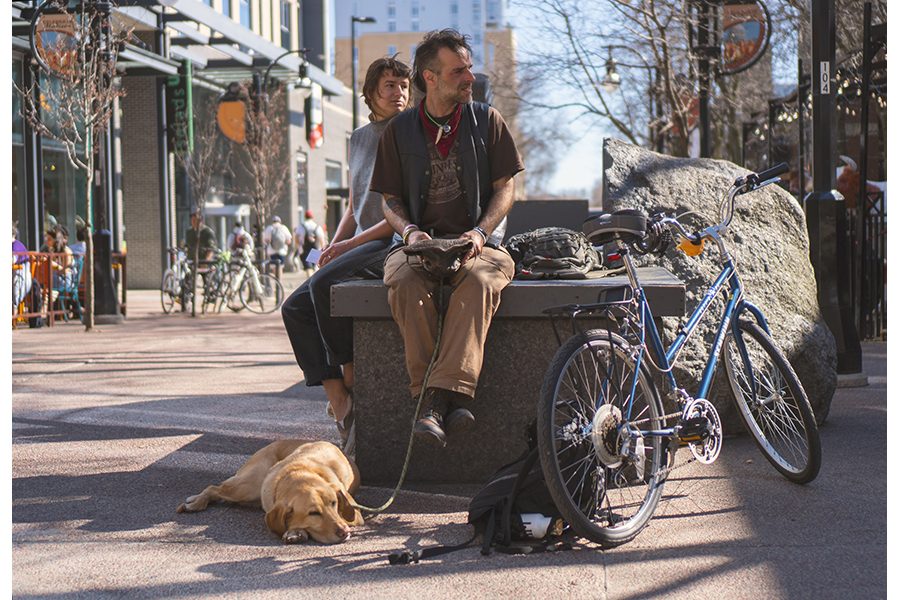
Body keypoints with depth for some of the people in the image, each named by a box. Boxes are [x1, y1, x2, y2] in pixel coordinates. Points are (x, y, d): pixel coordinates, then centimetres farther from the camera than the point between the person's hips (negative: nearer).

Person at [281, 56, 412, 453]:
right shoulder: (360, 138, 19)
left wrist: (350, 244, -13)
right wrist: (333, 247, 6)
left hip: (394, 243, -8)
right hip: (362, 247, 8)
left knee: (324, 284, -31)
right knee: (296, 308, -9)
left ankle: (351, 376, -15)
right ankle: (340, 405, -14)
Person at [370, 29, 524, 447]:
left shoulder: (486, 120, 12)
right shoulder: (400, 130, 13)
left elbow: (505, 188, 8)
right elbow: (391, 200, 12)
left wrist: (480, 232, -11)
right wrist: (409, 231, -10)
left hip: (478, 243, -1)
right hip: (420, 243, 1)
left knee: (477, 280, -37)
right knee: (405, 282, -35)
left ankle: (445, 393, -46)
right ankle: (431, 399, -38)